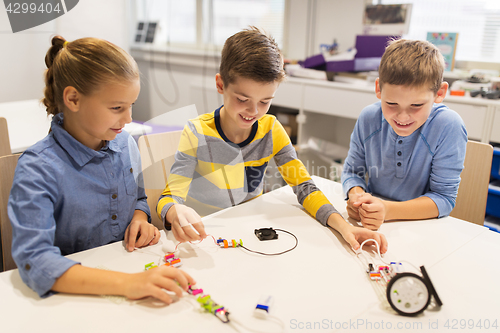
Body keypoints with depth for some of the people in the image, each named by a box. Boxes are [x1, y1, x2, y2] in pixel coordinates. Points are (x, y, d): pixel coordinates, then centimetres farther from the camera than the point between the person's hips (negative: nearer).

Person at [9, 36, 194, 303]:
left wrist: (140, 219, -5)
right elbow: (33, 261, -26)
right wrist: (126, 283, -36)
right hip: (77, 291, -4)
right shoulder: (37, 170, -16)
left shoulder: (125, 144, 1)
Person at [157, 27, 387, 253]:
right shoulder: (197, 134, -16)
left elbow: (303, 187, -7)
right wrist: (176, 213, -42)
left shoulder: (271, 130, -6)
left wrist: (342, 225, -23)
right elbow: (169, 198, -18)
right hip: (203, 234, -1)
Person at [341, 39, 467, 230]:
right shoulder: (368, 118, -9)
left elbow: (444, 198, -15)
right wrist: (356, 196, -20)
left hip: (422, 228, -3)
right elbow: (352, 171, 3)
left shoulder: (449, 127, -18)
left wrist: (389, 210, -30)